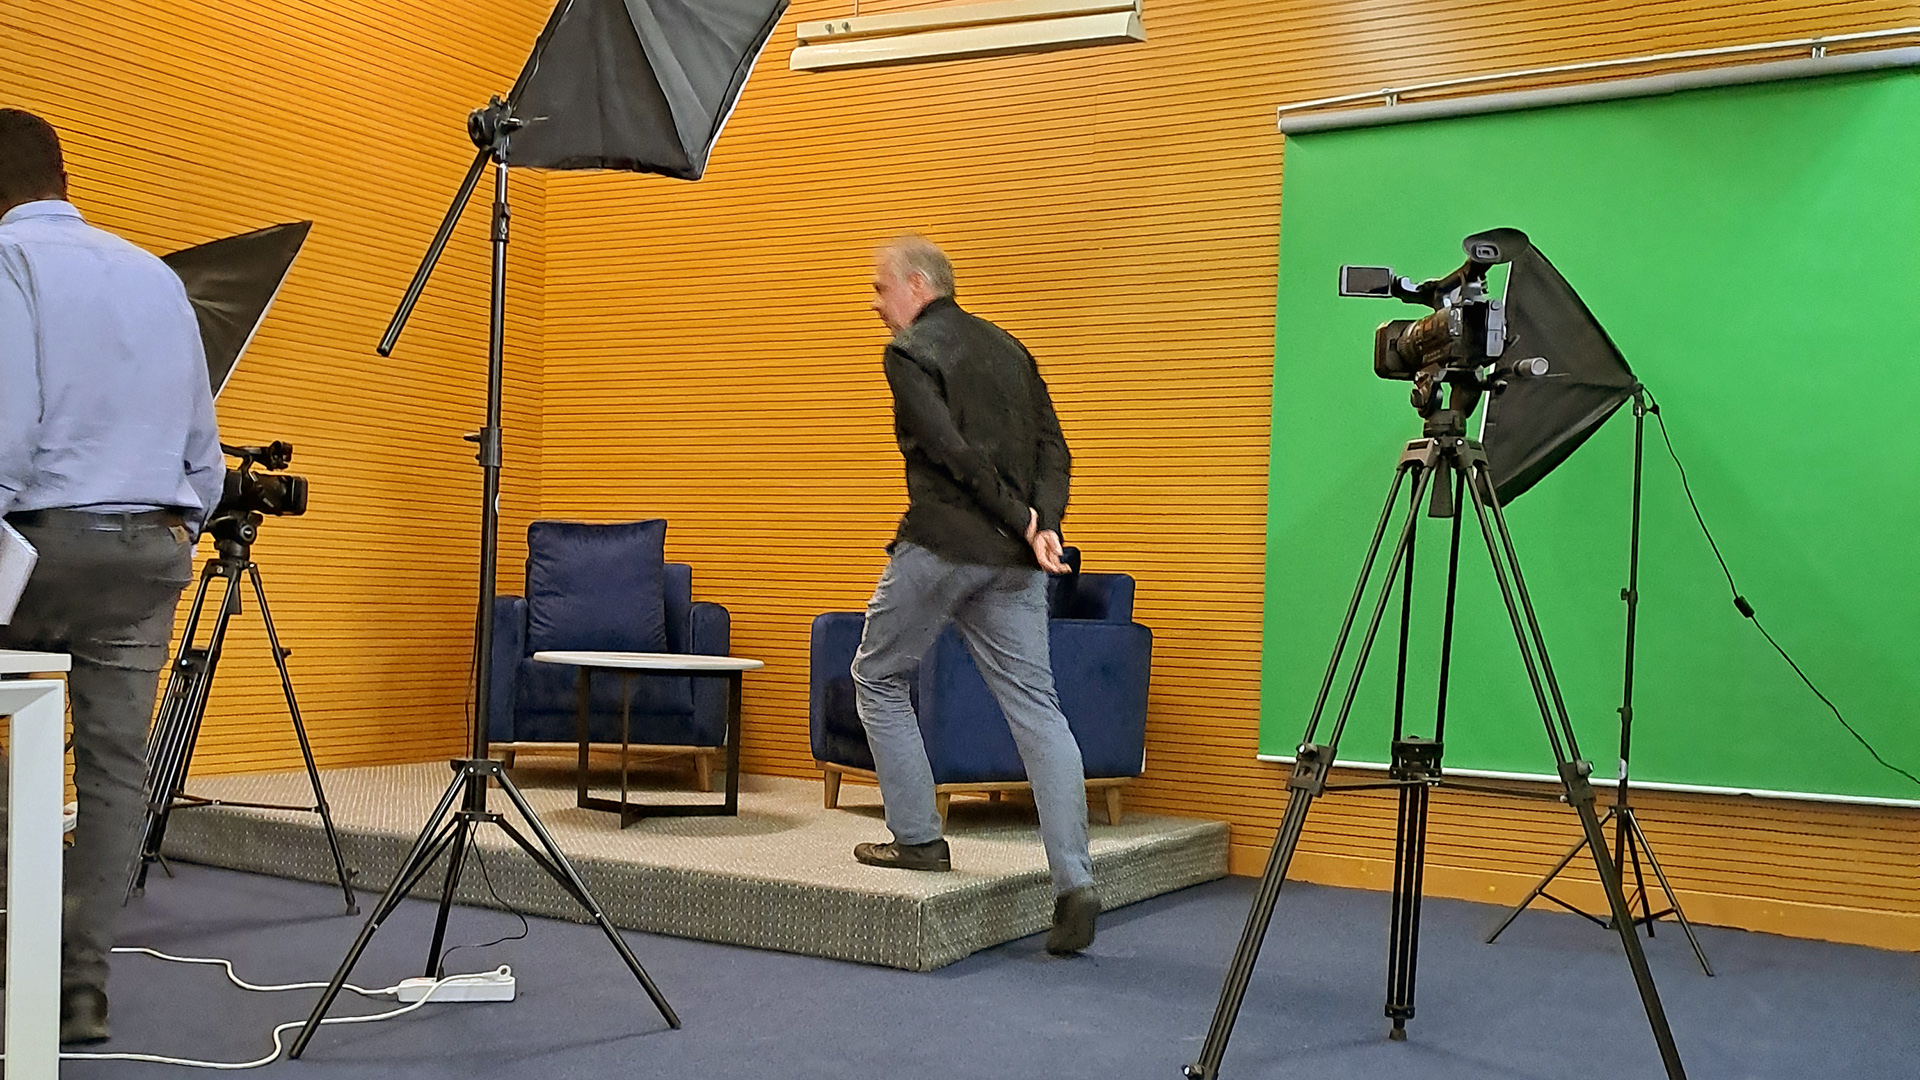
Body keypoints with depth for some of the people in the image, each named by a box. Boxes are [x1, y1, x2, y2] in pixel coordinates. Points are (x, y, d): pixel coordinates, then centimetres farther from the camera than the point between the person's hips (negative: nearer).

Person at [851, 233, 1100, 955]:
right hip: (1013, 558, 6)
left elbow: (955, 453, -15)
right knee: (1036, 709, 2)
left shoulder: (910, 352, -3)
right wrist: (1042, 526, -3)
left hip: (939, 547, -6)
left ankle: (918, 839, 17)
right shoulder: (1007, 347, 18)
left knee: (878, 680, 16)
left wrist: (1022, 520, -10)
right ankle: (1074, 884, -5)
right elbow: (1052, 449, 9)